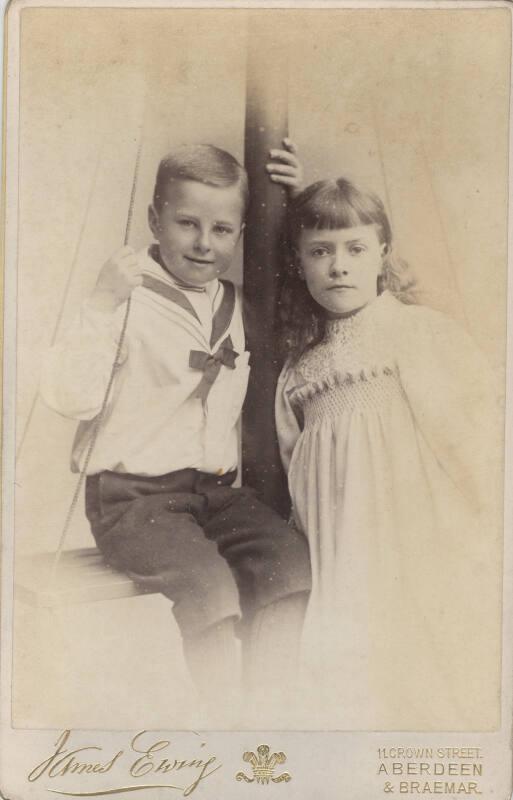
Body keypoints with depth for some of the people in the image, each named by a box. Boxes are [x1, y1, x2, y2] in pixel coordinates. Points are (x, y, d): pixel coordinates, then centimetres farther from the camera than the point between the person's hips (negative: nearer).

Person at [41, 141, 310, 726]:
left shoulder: (236, 302, 11)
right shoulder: (129, 301, -9)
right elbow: (69, 397, -18)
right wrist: (102, 305, -26)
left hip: (215, 487, 6)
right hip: (132, 497, -6)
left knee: (292, 561, -15)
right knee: (210, 586, -28)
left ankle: (265, 706, 2)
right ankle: (222, 719, -4)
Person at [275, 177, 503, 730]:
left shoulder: (423, 331, 2)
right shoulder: (297, 372, 15)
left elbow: (478, 427, -2)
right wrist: (306, 547, 9)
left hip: (424, 542, -3)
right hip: (344, 567, 4)